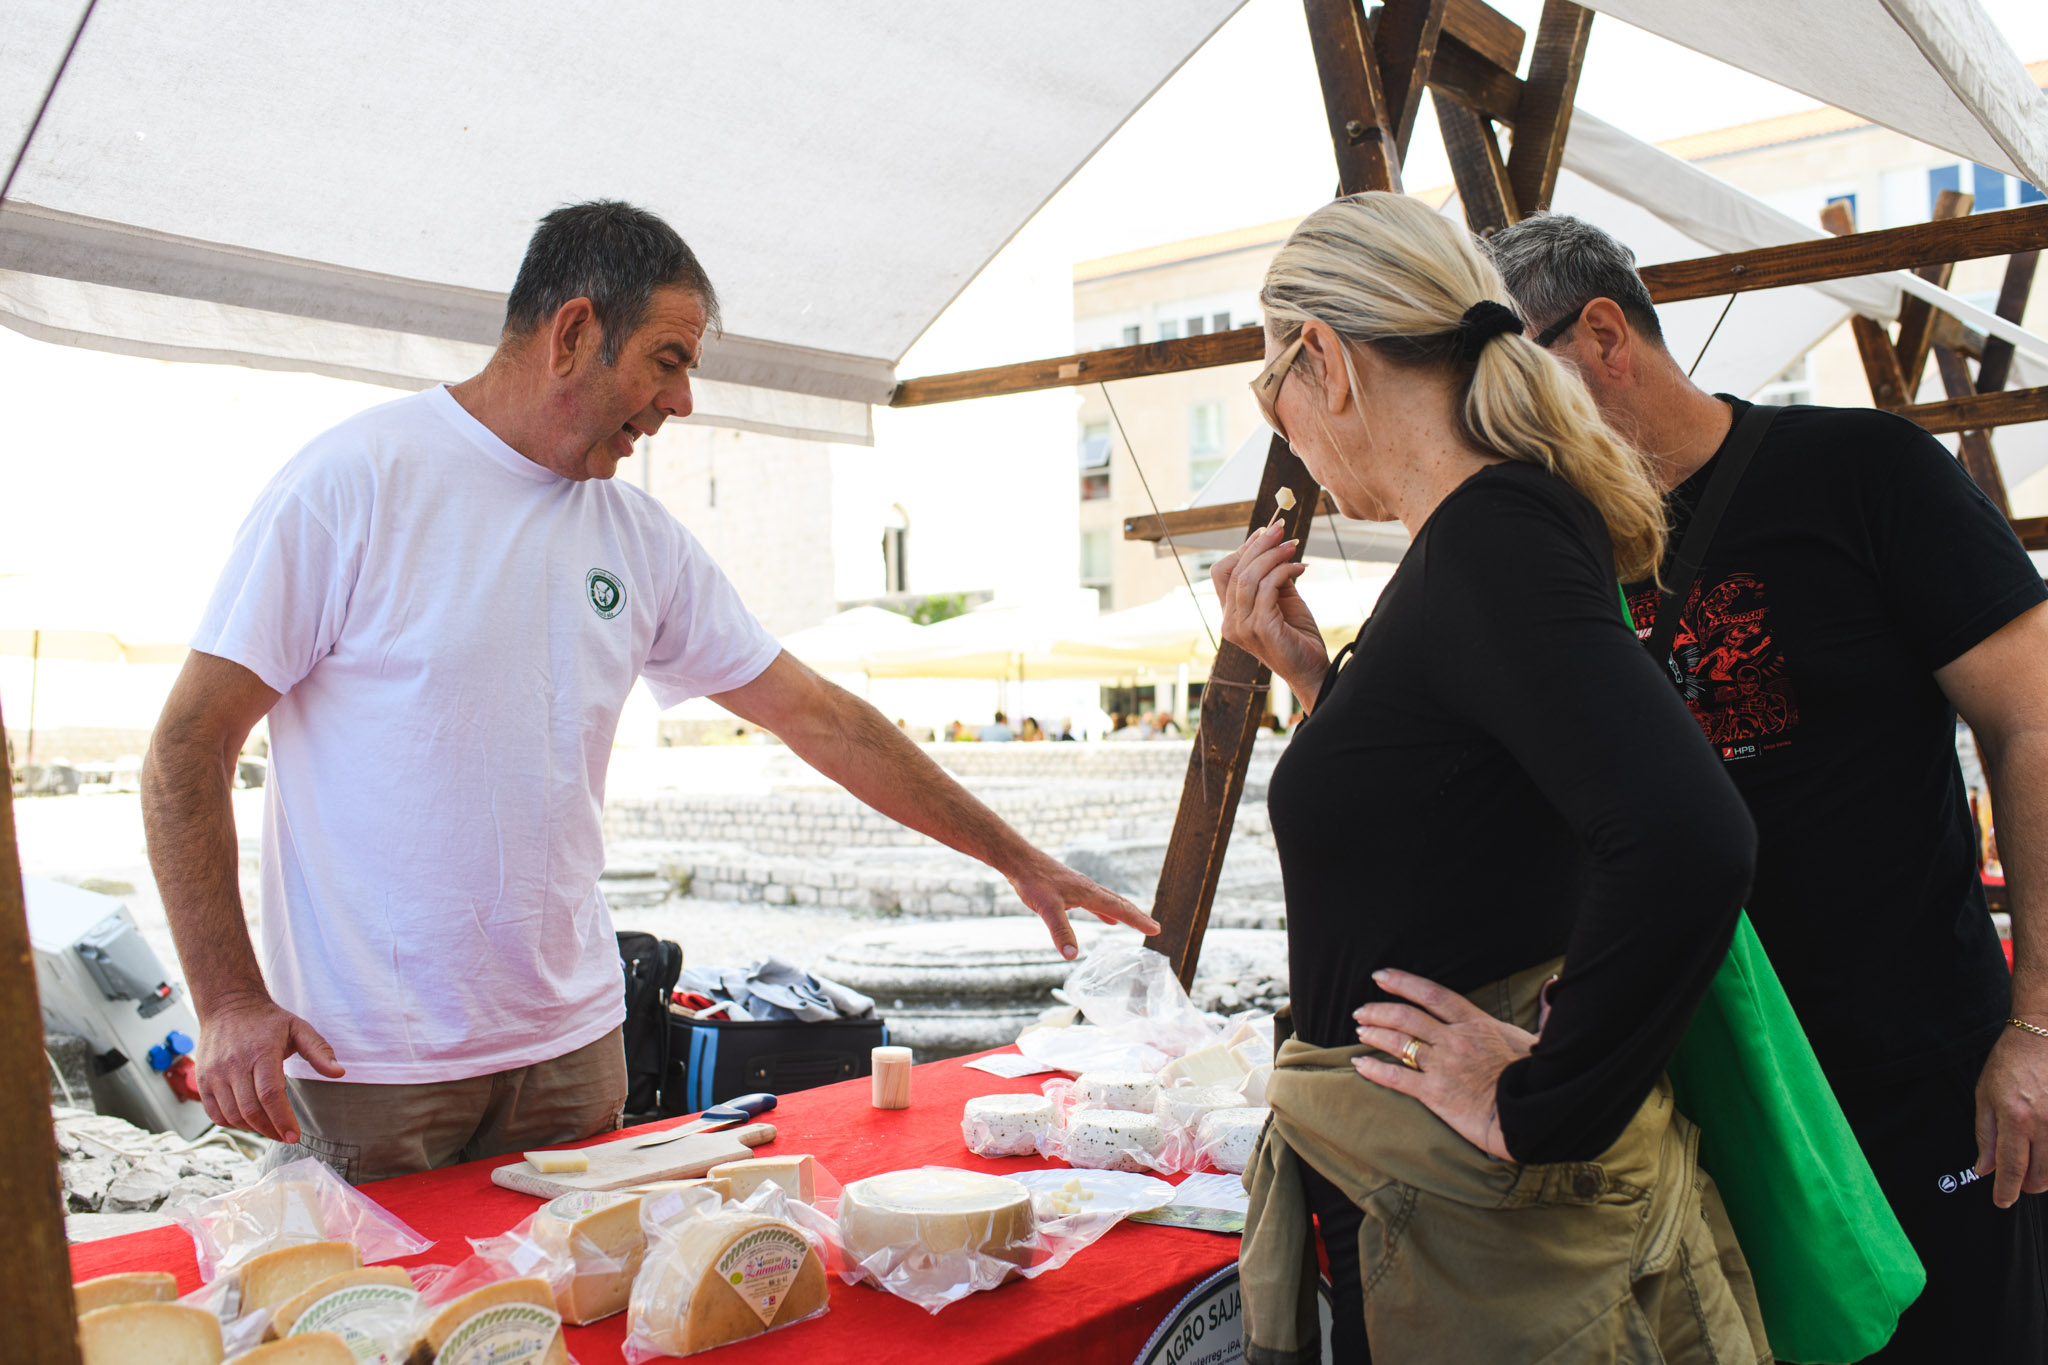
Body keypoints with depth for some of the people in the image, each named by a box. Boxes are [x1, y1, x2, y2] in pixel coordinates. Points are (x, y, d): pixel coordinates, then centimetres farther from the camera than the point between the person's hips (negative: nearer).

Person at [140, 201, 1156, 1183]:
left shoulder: (643, 541, 5)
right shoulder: (356, 479, -10)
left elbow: (817, 715, 8)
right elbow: (189, 744, -8)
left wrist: (1020, 861, 9)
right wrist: (230, 1001, -16)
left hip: (569, 1043, 5)